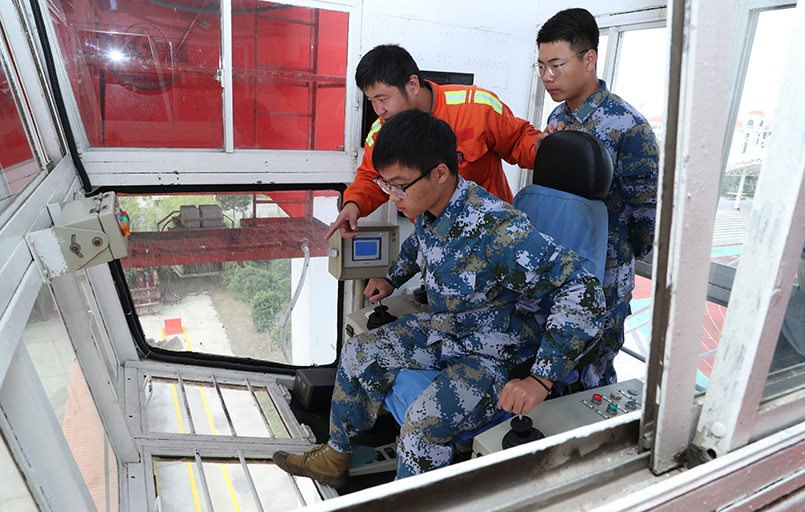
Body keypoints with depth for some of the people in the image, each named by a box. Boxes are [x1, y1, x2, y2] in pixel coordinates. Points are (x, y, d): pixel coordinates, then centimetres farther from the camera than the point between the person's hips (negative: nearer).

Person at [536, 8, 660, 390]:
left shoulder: (628, 127, -18)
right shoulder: (557, 118, 6)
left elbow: (648, 212, -13)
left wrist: (619, 258, -3)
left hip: (600, 280, -6)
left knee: (590, 379, 8)